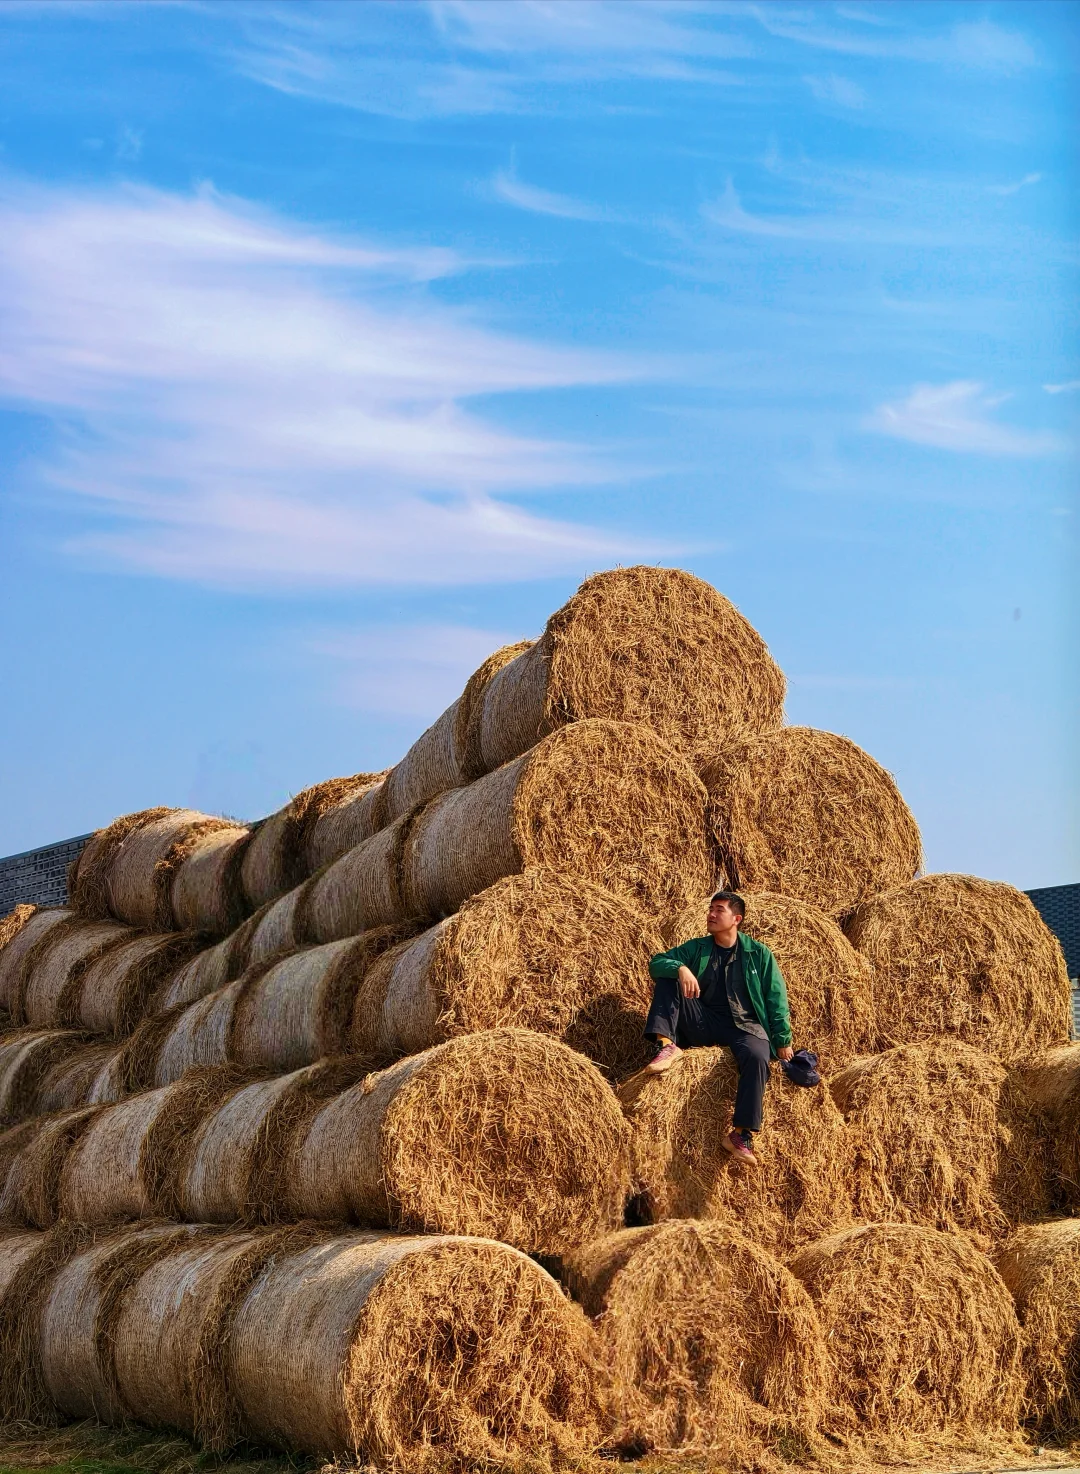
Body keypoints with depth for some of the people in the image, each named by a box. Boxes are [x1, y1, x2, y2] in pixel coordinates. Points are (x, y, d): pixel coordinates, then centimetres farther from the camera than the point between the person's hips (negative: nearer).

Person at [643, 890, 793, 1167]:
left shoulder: (758, 954, 5)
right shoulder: (697, 948, 10)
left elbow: (776, 998, 5)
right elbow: (656, 963, 0)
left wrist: (783, 1040, -2)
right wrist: (680, 968, -22)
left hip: (745, 1026, -3)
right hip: (704, 1024, 3)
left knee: (757, 1057, -37)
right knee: (667, 978, -13)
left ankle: (741, 1134, -39)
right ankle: (668, 1045, -26)